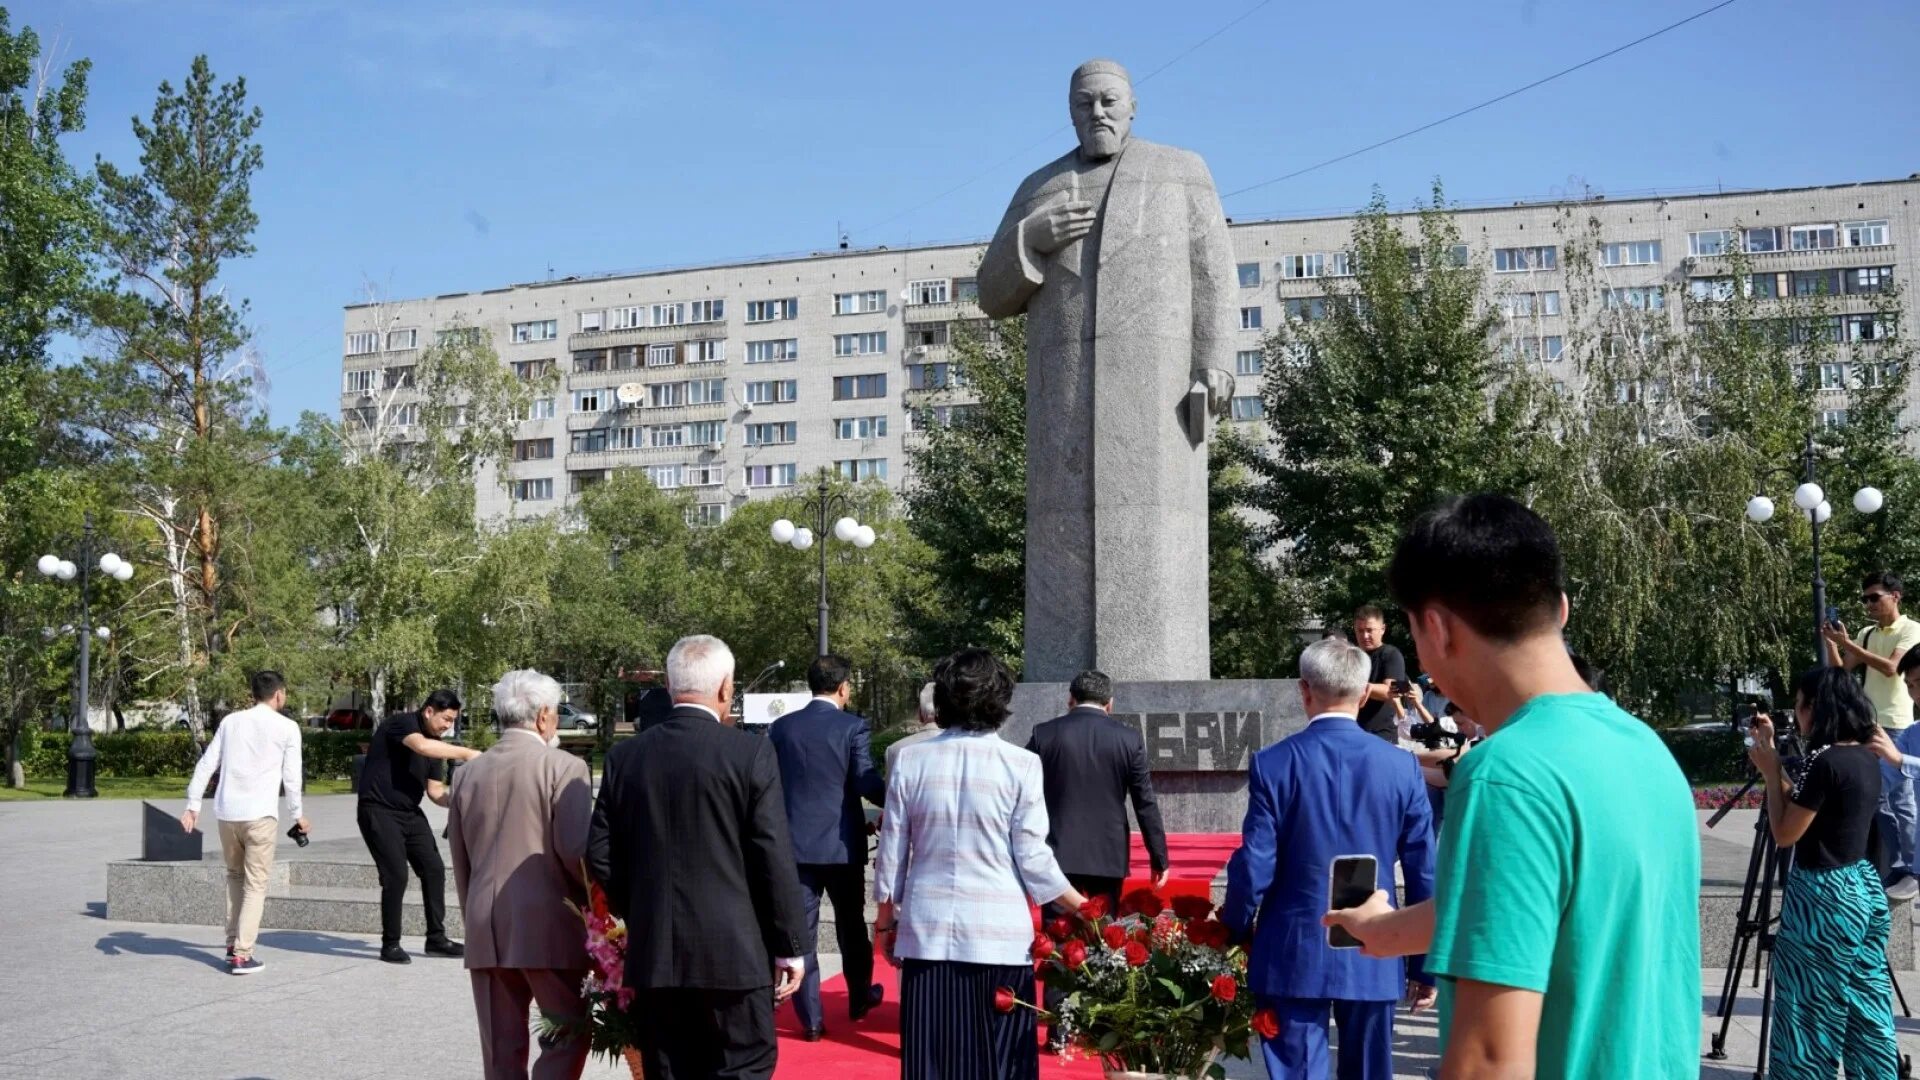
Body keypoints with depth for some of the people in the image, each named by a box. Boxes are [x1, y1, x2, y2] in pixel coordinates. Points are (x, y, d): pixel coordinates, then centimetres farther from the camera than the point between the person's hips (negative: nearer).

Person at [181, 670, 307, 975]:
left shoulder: (230, 721, 12)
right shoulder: (287, 727, 1)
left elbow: (206, 764, 9)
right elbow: (291, 776, 2)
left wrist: (193, 804, 11)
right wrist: (297, 814, 14)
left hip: (226, 812, 4)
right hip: (260, 813, -4)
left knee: (235, 876, 22)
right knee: (256, 884, 1)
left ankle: (233, 943, 22)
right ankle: (242, 955, -6)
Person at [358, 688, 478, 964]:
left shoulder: (436, 744, 10)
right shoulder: (401, 723, -13)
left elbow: (435, 791, 10)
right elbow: (421, 746, -35)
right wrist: (465, 753, -35)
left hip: (410, 813, 8)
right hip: (379, 811, -8)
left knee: (434, 870, 3)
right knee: (396, 876, -13)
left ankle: (436, 938, 13)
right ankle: (390, 945, 1)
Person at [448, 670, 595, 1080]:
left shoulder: (469, 773, 10)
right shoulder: (563, 768, -8)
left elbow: (460, 862, 15)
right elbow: (576, 850, -15)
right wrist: (595, 904, 2)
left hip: (485, 932, 6)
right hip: (548, 928, -6)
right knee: (569, 1034, 5)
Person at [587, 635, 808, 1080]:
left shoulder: (625, 756, 3)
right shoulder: (751, 754, -9)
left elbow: (600, 854, 4)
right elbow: (774, 859, -10)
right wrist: (790, 946, -2)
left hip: (653, 953, 4)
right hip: (733, 952, -4)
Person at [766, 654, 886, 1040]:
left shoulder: (782, 727, 0)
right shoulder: (853, 727, -9)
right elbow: (868, 784, -14)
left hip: (796, 842, 1)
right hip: (843, 843, -1)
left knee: (800, 930, 4)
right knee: (851, 925, 17)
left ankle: (811, 1019, 5)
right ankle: (859, 999, 32)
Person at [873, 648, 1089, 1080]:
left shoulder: (911, 761, 1)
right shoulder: (1021, 764, -6)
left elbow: (892, 853, 5)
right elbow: (1033, 859, -4)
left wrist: (885, 918, 19)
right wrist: (1083, 908, 9)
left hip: (928, 932, 2)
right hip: (999, 934, -2)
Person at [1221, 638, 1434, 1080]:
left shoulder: (1273, 763, -9)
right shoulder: (1402, 766, -3)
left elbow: (1254, 867, -9)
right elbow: (1424, 873, -1)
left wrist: (1236, 934, 8)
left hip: (1294, 955, -2)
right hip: (1374, 955, 2)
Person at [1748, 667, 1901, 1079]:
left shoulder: (1824, 762, -20)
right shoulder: (1865, 758, 6)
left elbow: (1785, 833, -15)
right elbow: (1803, 805, 16)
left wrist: (1770, 772, -7)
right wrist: (1774, 755, 13)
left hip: (1824, 897, -9)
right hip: (1864, 887, 9)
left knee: (1811, 1014, 1)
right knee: (1868, 1008, 14)